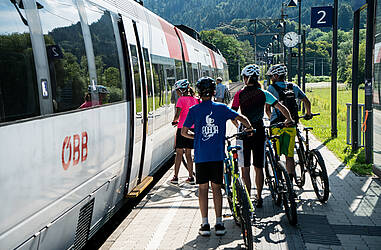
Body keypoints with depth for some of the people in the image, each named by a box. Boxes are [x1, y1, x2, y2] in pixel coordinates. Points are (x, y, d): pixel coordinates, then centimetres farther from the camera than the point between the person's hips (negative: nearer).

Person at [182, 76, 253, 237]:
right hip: (217, 155, 1)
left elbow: (184, 132, 0)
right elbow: (241, 119, -2)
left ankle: (205, 225, 6)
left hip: (201, 155, -1)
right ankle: (219, 224, 9)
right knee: (216, 188, 9)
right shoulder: (221, 108, 2)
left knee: (203, 188, 7)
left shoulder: (194, 110, 0)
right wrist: (249, 129, 17)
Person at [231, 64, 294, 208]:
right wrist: (289, 120, 6)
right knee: (258, 167, 11)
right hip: (259, 131, 2)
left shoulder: (240, 94, -4)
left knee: (245, 167, 7)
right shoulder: (263, 93, 1)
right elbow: (281, 107, -3)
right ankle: (259, 198, 17)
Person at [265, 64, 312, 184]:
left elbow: (267, 109, -1)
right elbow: (307, 101, 10)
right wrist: (308, 114, 28)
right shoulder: (293, 87, 8)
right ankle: (290, 182, 4)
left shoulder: (271, 88, -2)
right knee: (289, 156, 7)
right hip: (291, 125, 3)